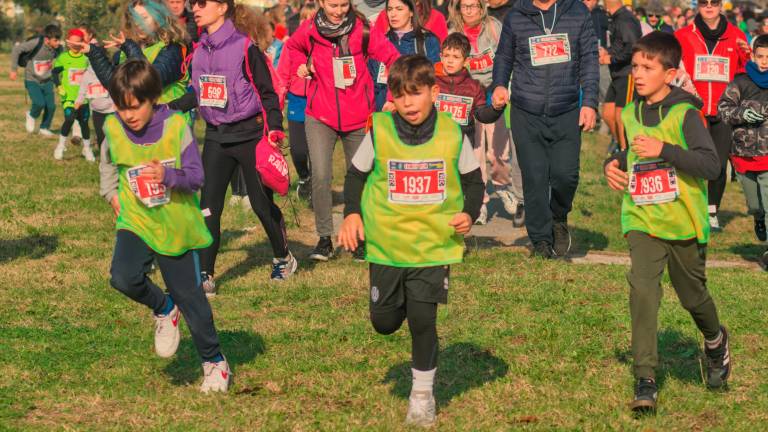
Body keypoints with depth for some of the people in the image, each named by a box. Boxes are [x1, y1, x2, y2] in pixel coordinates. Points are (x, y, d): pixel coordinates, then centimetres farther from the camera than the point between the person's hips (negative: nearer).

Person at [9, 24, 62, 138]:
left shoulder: (58, 48, -14)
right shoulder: (36, 43, -29)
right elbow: (16, 50, -20)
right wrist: (13, 69, -16)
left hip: (47, 81, 5)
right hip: (32, 81, -5)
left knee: (51, 106, 1)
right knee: (40, 103, -21)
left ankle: (44, 128, 28)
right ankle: (32, 116, 15)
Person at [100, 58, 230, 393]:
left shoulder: (176, 126, -15)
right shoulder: (113, 128, -6)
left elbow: (196, 176, -15)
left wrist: (168, 175, -34)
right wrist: (112, 193, 6)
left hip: (175, 224, -2)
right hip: (135, 220, 2)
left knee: (189, 297, 6)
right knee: (123, 277, -25)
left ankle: (215, 363, 25)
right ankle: (163, 310, 7)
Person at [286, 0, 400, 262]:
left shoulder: (363, 31, -9)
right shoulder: (309, 30, -2)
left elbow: (394, 59, -10)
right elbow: (292, 47, 21)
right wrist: (300, 65, 2)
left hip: (358, 119, 0)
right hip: (320, 116, 0)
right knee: (320, 176, -14)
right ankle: (325, 239, -2)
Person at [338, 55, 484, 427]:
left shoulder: (452, 135, -6)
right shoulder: (379, 132, -7)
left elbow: (472, 180, 7)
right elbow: (356, 175, 6)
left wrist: (469, 214, -10)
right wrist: (352, 213, -7)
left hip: (433, 244, -1)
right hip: (385, 244, 1)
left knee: (423, 320, -4)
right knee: (384, 323, 9)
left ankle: (423, 394, 15)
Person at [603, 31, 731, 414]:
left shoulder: (685, 114, -13)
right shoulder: (629, 115, 5)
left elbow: (711, 166, -22)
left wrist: (664, 149, -32)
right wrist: (613, 165, 2)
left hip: (683, 223, -3)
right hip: (641, 220, 3)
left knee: (692, 296, 13)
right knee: (642, 289, -17)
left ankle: (716, 343, 47)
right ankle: (645, 380, -16)